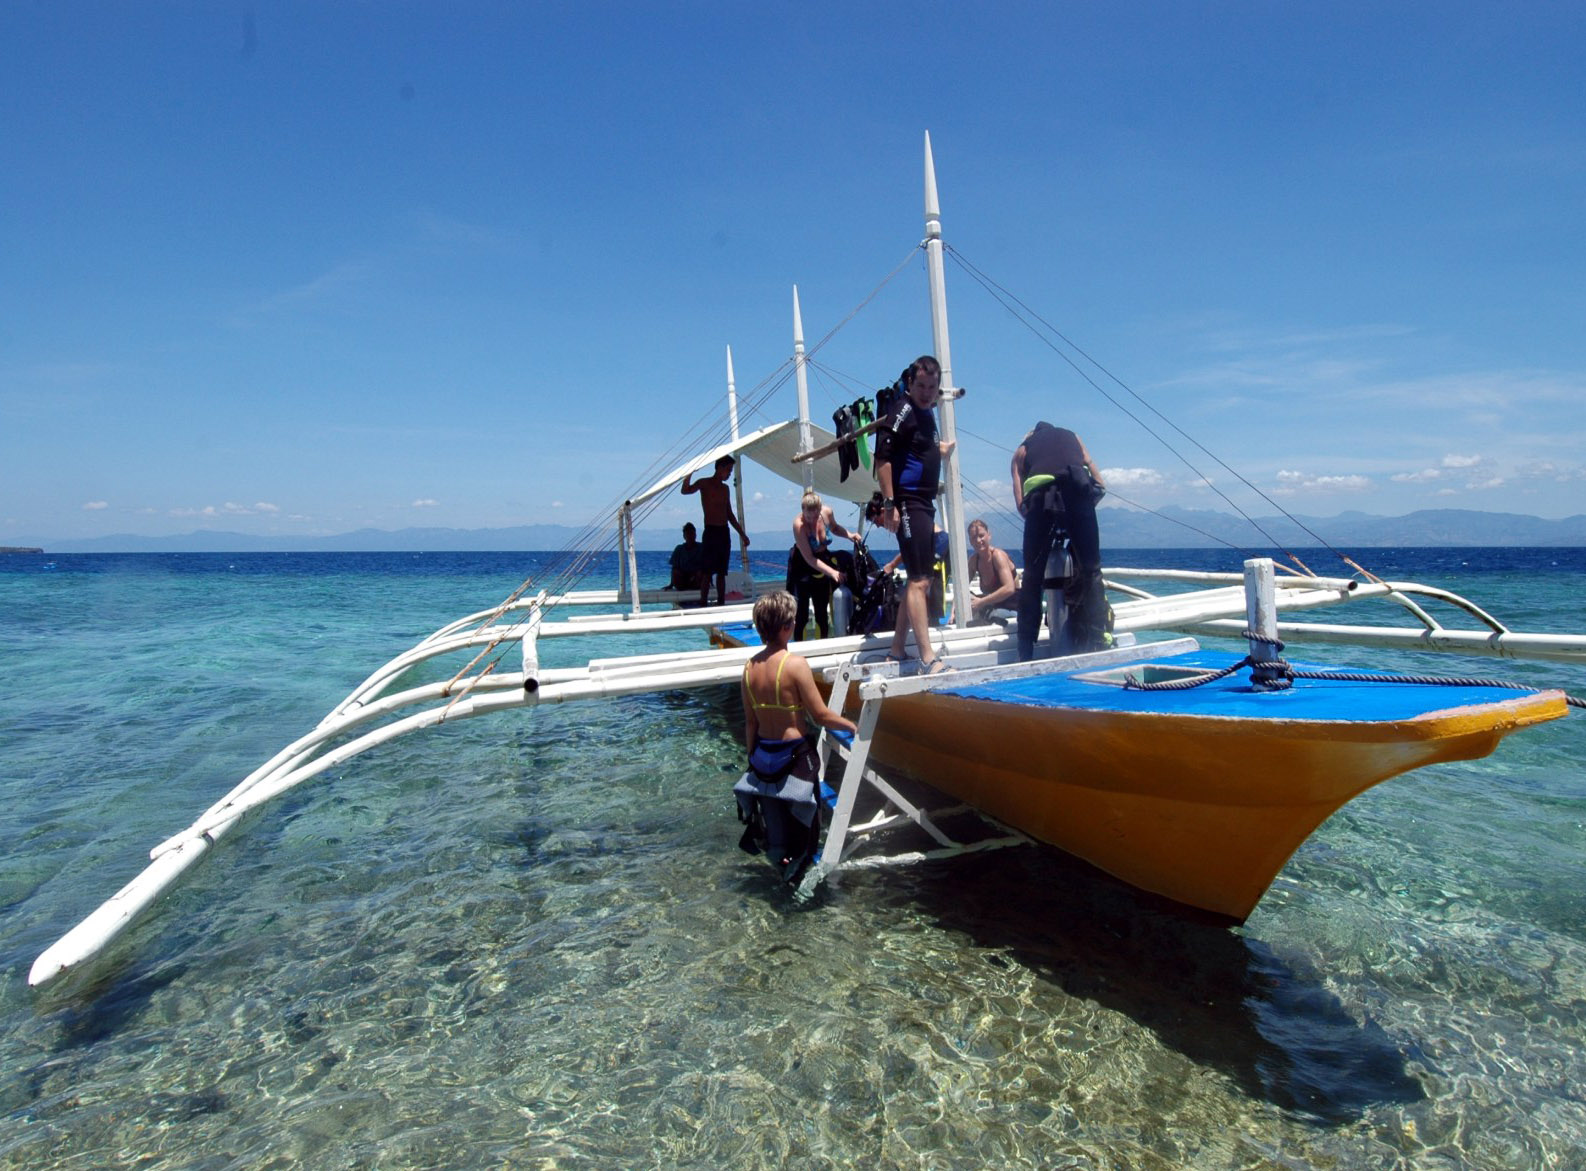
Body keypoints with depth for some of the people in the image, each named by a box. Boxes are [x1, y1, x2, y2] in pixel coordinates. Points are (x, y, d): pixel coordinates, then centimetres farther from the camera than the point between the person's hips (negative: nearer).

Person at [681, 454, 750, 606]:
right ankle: (703, 603, -7)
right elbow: (686, 490, -22)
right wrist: (691, 471, -31)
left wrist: (742, 534, 20)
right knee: (707, 571, -9)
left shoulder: (725, 488, 17)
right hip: (711, 532, -6)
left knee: (722, 572, 7)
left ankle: (721, 602, 10)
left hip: (724, 533, 6)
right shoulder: (705, 484, -2)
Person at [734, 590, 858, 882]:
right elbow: (820, 715, -15)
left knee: (774, 821, 21)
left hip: (762, 755, 6)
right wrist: (851, 725, 1)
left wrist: (753, 757, 16)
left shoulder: (750, 667, -2)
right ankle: (795, 874, 21)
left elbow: (750, 721, 6)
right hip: (794, 754, -6)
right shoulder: (795, 663, -19)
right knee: (802, 820, 12)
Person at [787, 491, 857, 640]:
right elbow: (809, 558, -29)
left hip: (822, 561, 5)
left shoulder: (827, 512, -16)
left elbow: (835, 528, 10)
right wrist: (832, 572, -37)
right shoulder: (799, 524, -30)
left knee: (821, 611, 10)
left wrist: (849, 535, -9)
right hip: (803, 565, -5)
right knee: (802, 611, -6)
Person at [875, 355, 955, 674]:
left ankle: (896, 652, 21)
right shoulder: (903, 411, -11)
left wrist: (940, 452, 12)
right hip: (907, 504, -10)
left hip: (924, 503, 10)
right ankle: (928, 660, -10)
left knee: (919, 580, 13)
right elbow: (882, 457, -19)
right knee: (918, 581, -12)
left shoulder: (927, 413, 17)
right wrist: (889, 504, -23)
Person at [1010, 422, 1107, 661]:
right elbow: (1100, 484, 26)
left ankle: (1026, 653, 10)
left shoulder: (1023, 448, 31)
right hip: (1077, 487, 1)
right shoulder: (1072, 436, 36)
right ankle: (1097, 643, 8)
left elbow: (1020, 502, 15)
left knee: (1032, 576, 8)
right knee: (1091, 571, 10)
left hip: (1039, 493, 0)